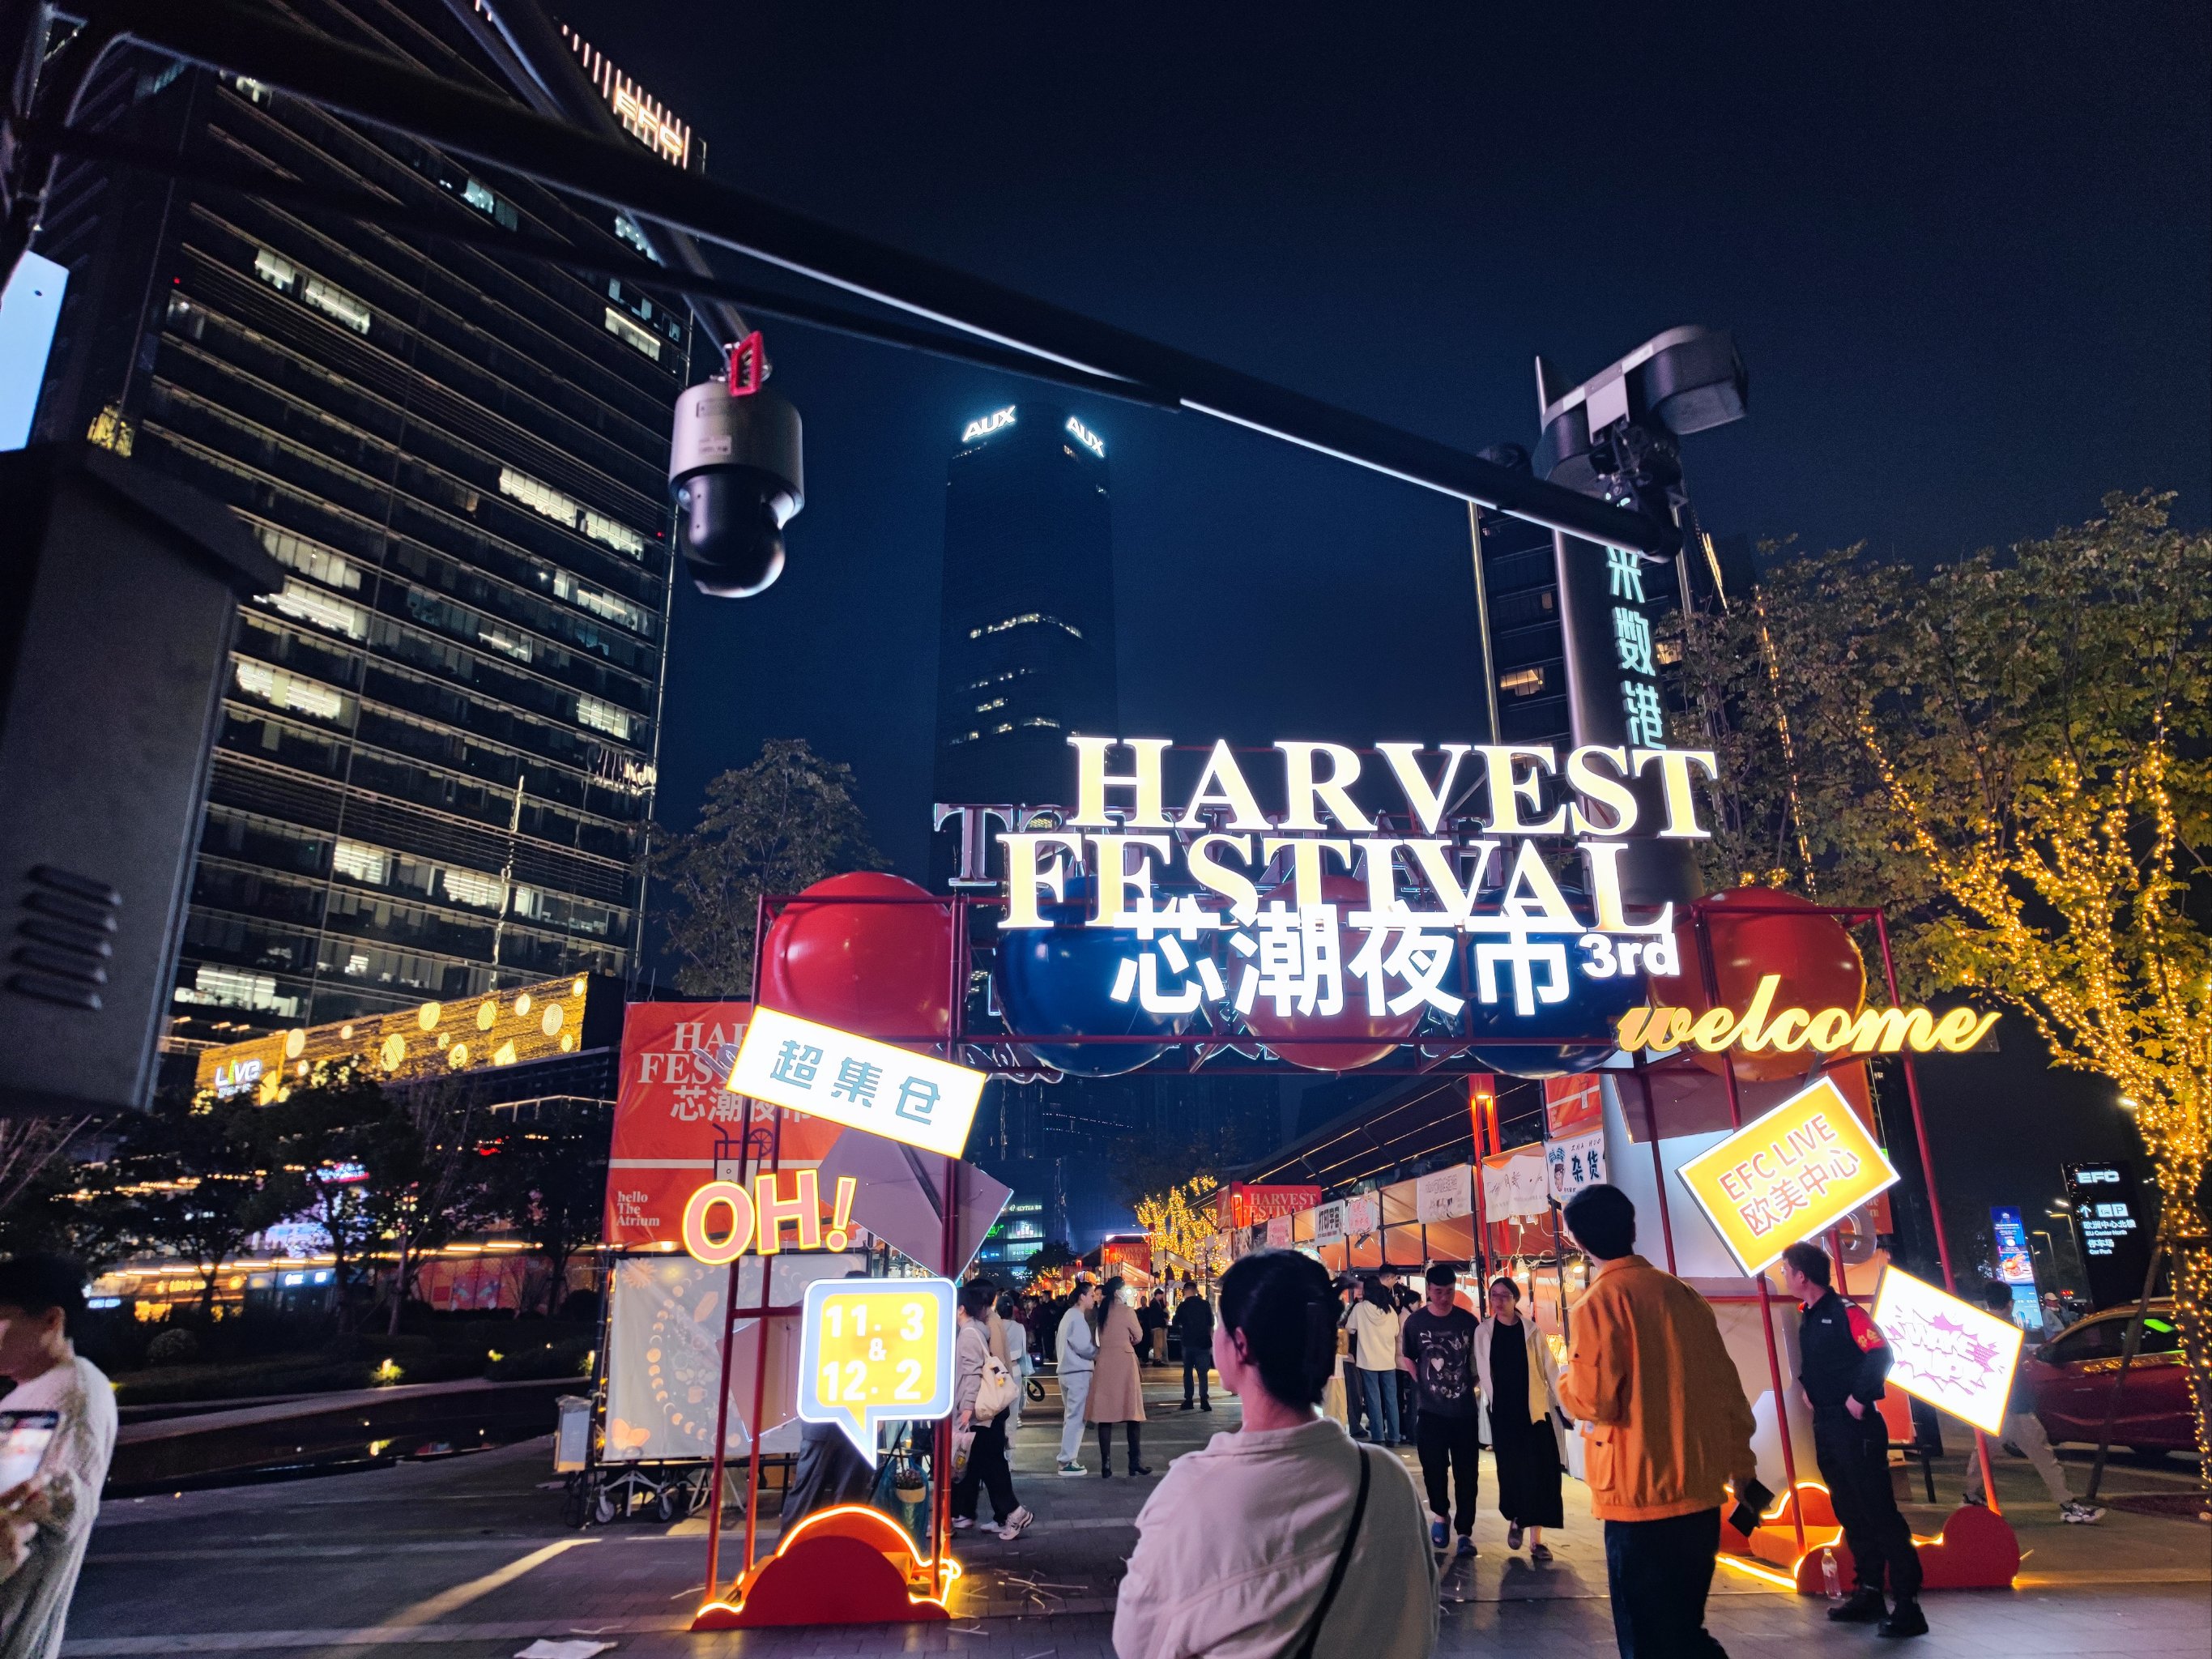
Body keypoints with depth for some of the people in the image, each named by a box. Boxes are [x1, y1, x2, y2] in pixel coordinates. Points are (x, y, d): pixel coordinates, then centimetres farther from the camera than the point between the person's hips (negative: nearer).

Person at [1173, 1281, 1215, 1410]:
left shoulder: (1182, 1306, -4)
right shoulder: (1205, 1304, 0)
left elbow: (1176, 1323, 6)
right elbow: (1211, 1325, 4)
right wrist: (1212, 1342, 13)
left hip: (1187, 1343, 0)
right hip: (1203, 1343, 0)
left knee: (1188, 1372, 10)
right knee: (1202, 1373, 2)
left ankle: (1188, 1400, 8)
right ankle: (1204, 1399, -10)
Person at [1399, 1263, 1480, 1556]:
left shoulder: (1467, 1321, -3)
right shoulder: (1415, 1321, -3)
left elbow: (1479, 1359, 9)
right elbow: (1407, 1358, 8)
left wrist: (1473, 1386, 1)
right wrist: (1424, 1386, 2)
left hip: (1465, 1410, 0)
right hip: (1431, 1410, 0)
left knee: (1466, 1473, 2)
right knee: (1434, 1468, 7)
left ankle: (1465, 1531, 13)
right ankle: (1440, 1514, 32)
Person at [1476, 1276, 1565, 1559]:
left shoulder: (1531, 1330, -3)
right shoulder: (1483, 1332, 0)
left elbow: (1549, 1370, -2)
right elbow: (1477, 1371, 6)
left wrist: (1564, 1405, -4)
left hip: (1533, 1409, -1)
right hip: (1502, 1411, 1)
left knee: (1537, 1471, -2)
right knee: (1511, 1469, 6)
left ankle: (1536, 1539, 7)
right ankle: (1514, 1520, 32)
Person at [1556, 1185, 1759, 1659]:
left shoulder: (1598, 1301, -12)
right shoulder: (1681, 1292, 7)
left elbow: (1596, 1401, -17)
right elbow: (1727, 1386, 10)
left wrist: (1566, 1381, 4)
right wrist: (1743, 1467, 18)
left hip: (1641, 1495, -7)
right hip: (1700, 1488, 7)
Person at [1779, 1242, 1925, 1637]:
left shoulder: (1845, 1312, -15)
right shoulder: (1807, 1318, 11)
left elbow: (1881, 1353, -23)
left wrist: (1859, 1396, -20)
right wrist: (1805, 1385, 10)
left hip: (1855, 1424, -9)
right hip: (1824, 1424, 9)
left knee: (1879, 1512, -6)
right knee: (1849, 1511, 14)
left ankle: (1907, 1606, -1)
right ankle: (1869, 1593, 24)